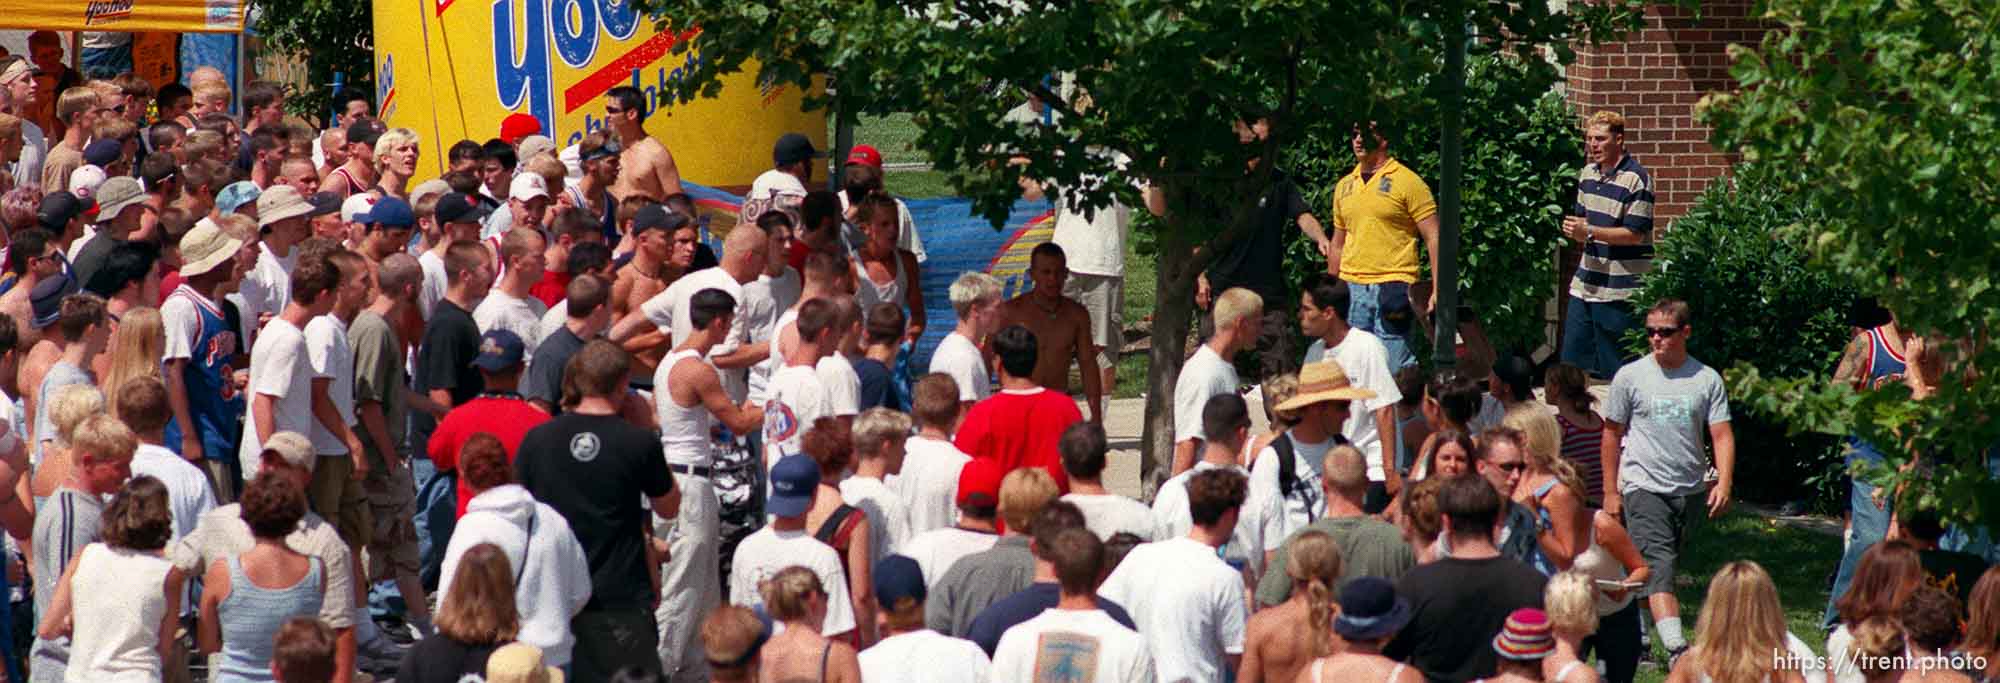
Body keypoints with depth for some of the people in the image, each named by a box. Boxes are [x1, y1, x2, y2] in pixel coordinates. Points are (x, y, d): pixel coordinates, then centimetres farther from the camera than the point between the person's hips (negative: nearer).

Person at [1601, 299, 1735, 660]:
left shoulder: (1707, 379, 3)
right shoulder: (1630, 376, 1)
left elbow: (1721, 435, 1)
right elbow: (1612, 434, 7)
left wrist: (1724, 483, -14)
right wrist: (1610, 492, 6)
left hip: (1690, 490, 3)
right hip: (1645, 487, -3)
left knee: (1668, 560, 13)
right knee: (1659, 563, -19)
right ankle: (1676, 645, -34)